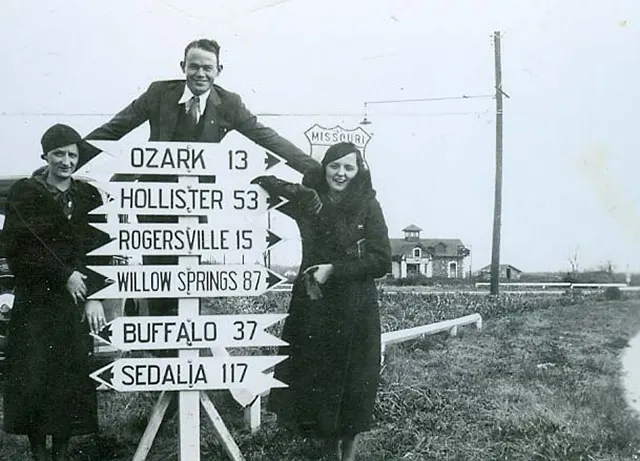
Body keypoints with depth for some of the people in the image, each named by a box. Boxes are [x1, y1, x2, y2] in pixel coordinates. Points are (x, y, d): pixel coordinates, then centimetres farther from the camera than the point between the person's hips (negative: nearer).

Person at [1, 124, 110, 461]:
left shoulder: (88, 196, 9)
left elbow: (101, 249, 5)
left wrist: (95, 296, -5)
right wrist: (64, 275, -12)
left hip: (76, 303, 2)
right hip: (35, 303, -2)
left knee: (72, 378, 0)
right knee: (32, 379, -3)